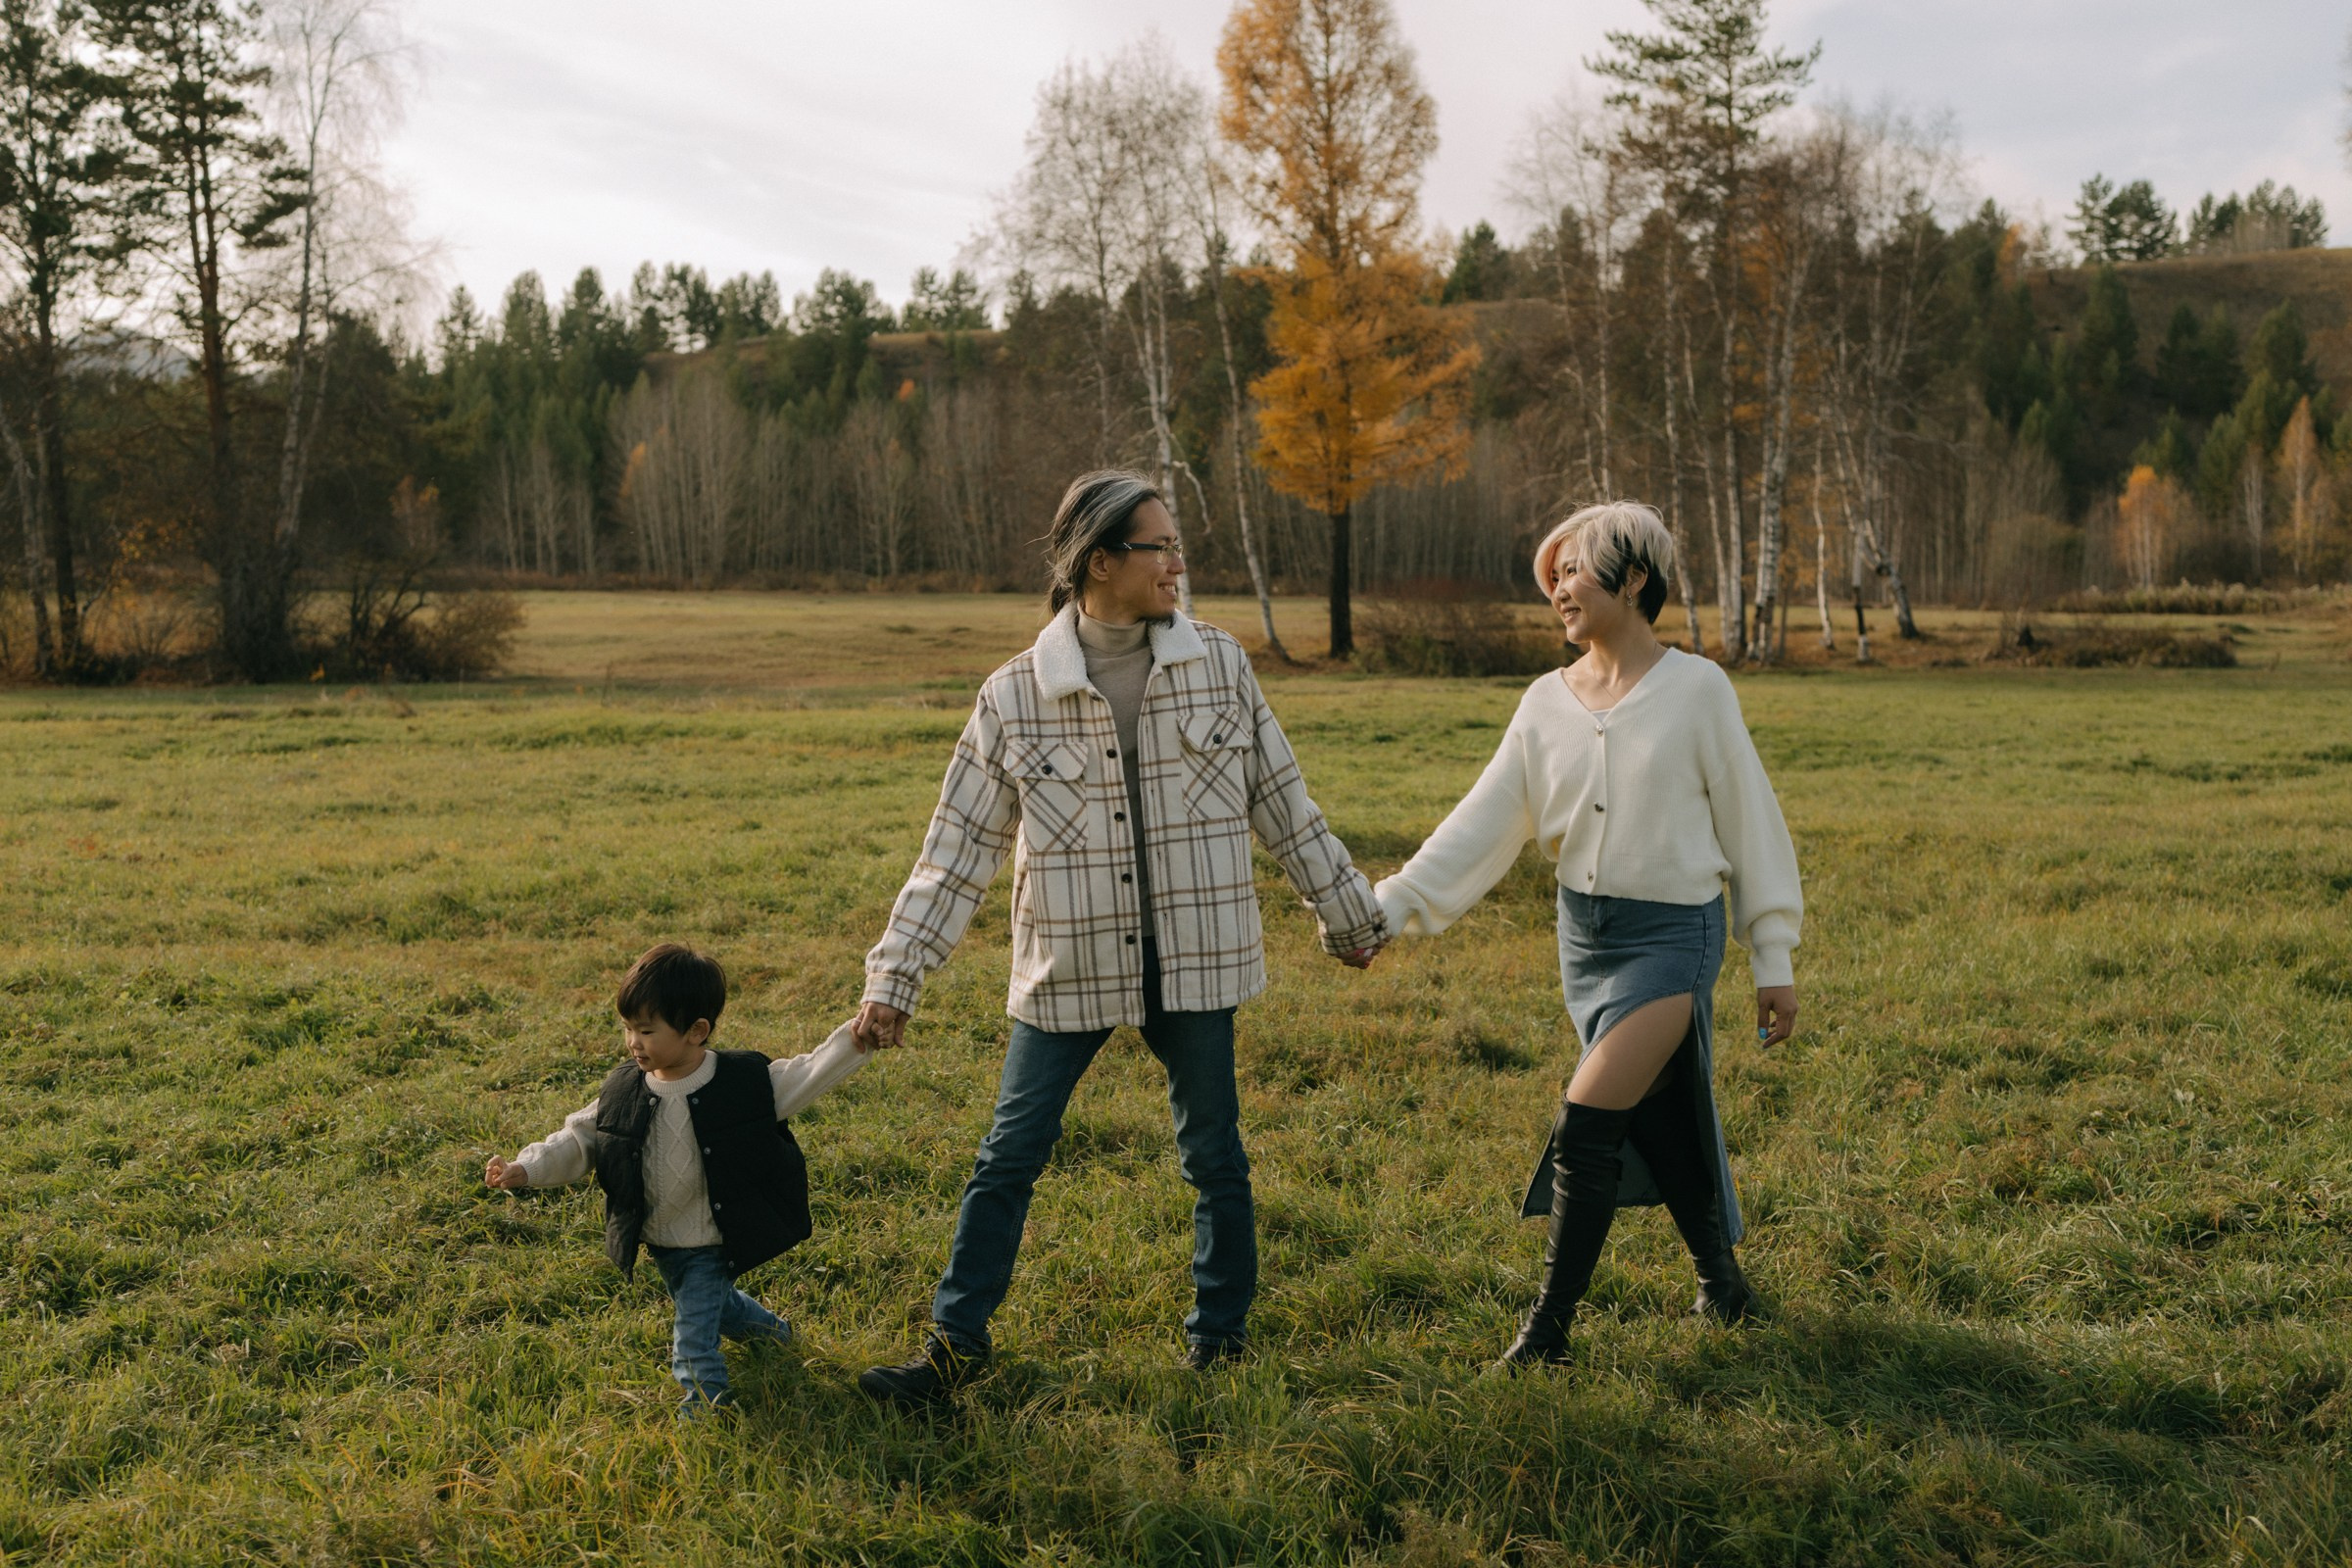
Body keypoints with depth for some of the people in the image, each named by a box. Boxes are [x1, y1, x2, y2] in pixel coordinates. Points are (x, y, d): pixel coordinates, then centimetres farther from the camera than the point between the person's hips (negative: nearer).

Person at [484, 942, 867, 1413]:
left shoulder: (745, 1081, -17)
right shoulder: (624, 1090, -7)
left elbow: (803, 1079, -13)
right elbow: (580, 1138, 1)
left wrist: (853, 1040, -26)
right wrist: (525, 1170, -9)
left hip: (712, 1244, -5)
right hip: (660, 1243, 6)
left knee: (694, 1336, -8)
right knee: (717, 1305, 27)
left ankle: (704, 1403, 11)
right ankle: (769, 1328, 53)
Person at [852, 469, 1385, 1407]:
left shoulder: (1218, 666, -2)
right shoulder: (1014, 697, -7)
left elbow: (1282, 804, 8)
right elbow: (957, 850, -2)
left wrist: (1348, 914, 14)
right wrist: (894, 980, -3)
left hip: (1193, 962, 1)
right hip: (1068, 968, -1)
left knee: (1213, 1154, 12)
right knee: (1008, 1158, 5)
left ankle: (1219, 1332, 32)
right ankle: (957, 1342, 20)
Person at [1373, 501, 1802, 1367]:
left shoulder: (1696, 688, -6)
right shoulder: (1546, 702, 5)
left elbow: (1750, 823, -2)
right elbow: (1484, 823, 1)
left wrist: (1773, 958, -2)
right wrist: (1391, 905, -9)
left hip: (1672, 935, -5)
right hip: (1584, 935, 5)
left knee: (1584, 1126, -13)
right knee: (1659, 1125, 14)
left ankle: (1548, 1330, -1)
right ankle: (1721, 1279, 36)